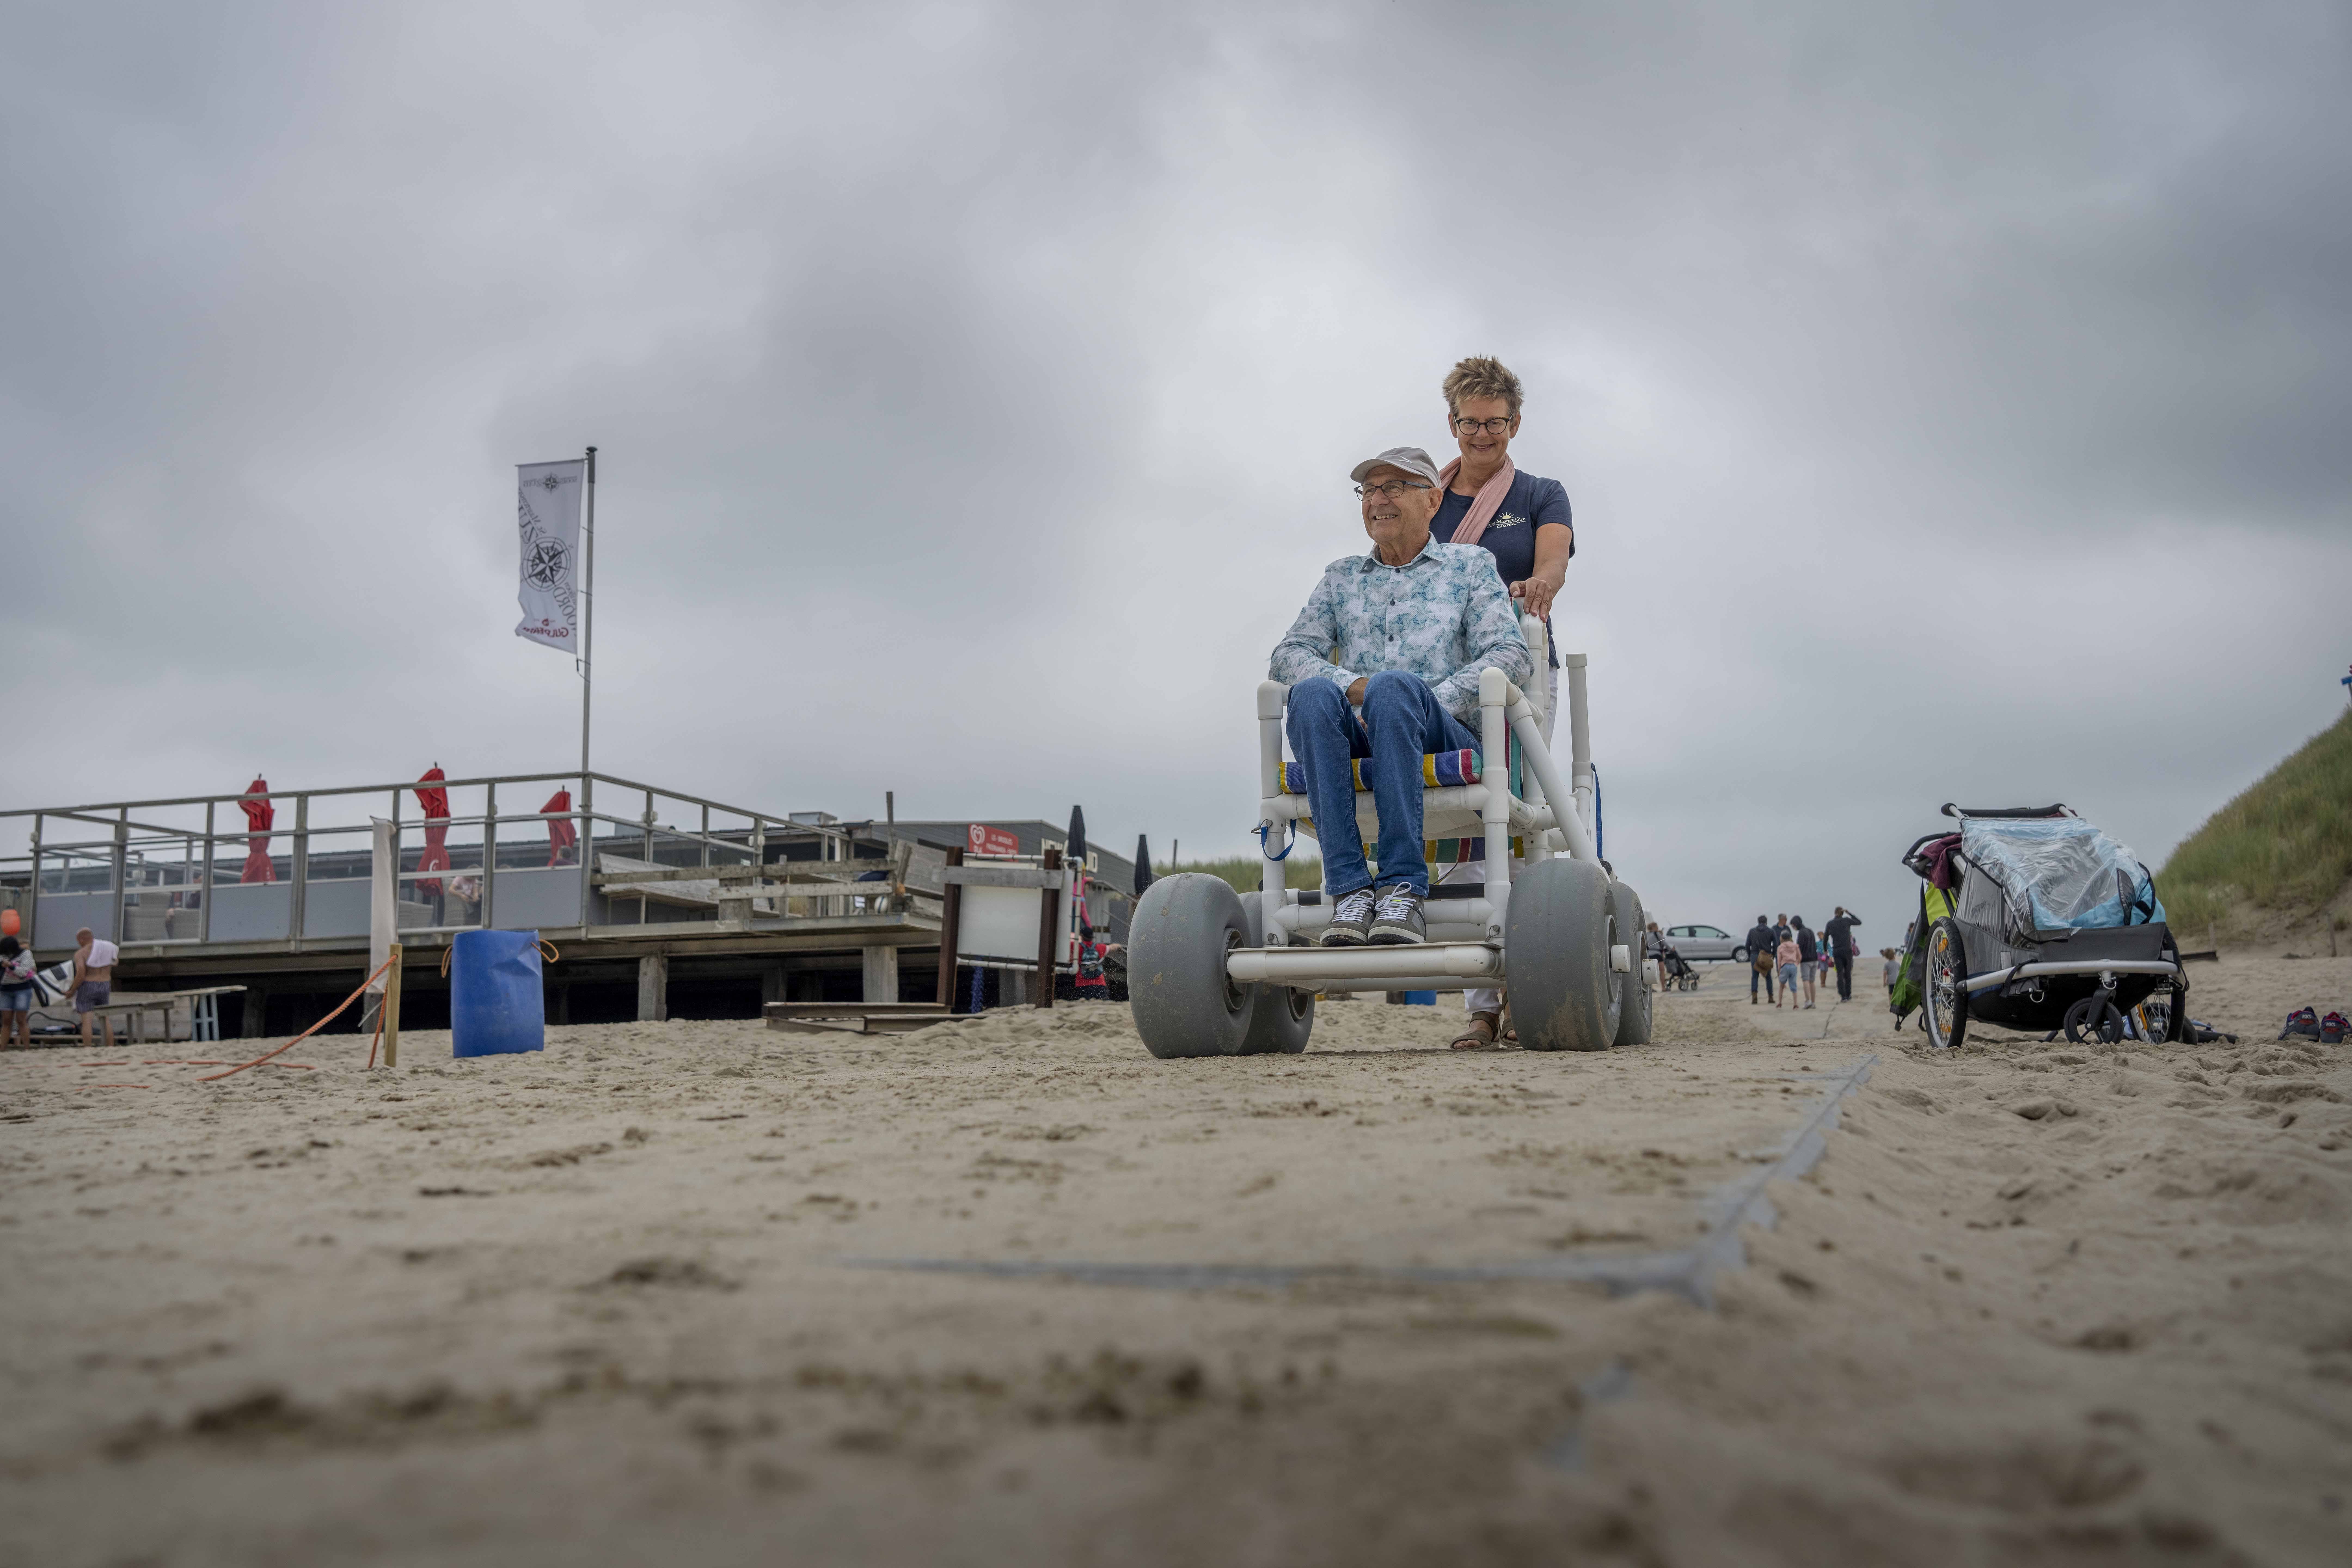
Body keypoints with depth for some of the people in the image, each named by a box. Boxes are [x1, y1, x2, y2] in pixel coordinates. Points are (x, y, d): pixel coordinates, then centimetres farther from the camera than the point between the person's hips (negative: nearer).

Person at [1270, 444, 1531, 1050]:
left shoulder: (1470, 564, 17)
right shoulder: (1341, 577, 26)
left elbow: (1511, 657, 3)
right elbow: (1288, 655, 13)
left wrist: (1433, 701, -12)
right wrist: (1351, 685, -8)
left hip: (1447, 744, -2)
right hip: (1358, 748, 2)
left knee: (1395, 686, -36)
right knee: (1312, 694, -31)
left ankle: (1404, 886, -40)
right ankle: (1350, 887, -37)